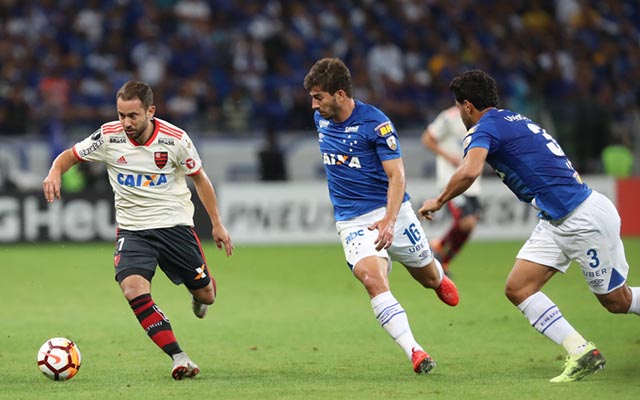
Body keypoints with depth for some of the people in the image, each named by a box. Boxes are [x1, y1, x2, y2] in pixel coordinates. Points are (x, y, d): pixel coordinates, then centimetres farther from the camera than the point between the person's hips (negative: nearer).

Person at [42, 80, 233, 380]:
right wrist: (55, 172, -20)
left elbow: (199, 178, 4)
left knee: (206, 295, 7)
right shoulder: (109, 136, -10)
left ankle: (197, 296, 48)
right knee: (133, 288, -27)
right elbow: (70, 155, 3)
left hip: (176, 225, 0)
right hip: (132, 229, 0)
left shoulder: (175, 139, -11)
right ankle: (179, 359, -26)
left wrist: (217, 224, 6)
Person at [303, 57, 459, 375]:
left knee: (428, 277, 16)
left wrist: (389, 220, -34)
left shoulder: (376, 123, -16)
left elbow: (396, 176, -20)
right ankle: (414, 352, -31)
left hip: (391, 212, -3)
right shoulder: (321, 119, 2)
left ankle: (440, 277, 57)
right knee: (373, 280, -25)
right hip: (352, 222, 3)